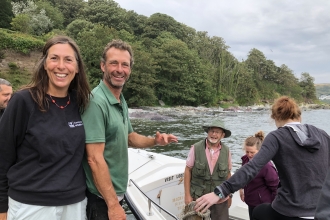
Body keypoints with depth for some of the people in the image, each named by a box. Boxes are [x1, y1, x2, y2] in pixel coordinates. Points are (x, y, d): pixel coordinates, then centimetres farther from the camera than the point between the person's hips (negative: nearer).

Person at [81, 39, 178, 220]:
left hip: (116, 193, 9)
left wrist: (155, 141, 0)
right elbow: (95, 159, -25)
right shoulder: (96, 102, -23)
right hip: (102, 198, -9)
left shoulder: (122, 102, 5)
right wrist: (113, 204, -23)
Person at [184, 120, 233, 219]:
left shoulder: (226, 151, -3)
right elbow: (188, 170, -4)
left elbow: (228, 173, 7)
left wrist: (229, 196, 12)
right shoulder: (196, 148, -9)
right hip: (198, 197, -1)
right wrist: (187, 195, -4)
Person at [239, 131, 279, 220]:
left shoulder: (267, 166, -27)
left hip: (263, 205, -7)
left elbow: (276, 188, -18)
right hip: (251, 202, 7)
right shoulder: (245, 159, -6)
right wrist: (241, 189, 17)